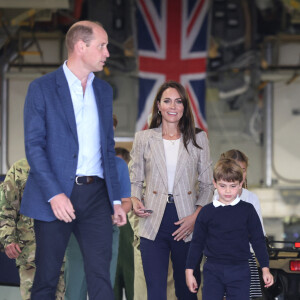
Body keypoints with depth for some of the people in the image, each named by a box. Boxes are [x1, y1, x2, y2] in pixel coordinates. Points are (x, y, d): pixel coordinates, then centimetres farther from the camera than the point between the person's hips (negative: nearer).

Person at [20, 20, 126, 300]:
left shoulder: (104, 90, 15)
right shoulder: (42, 88, -3)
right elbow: (34, 146, -9)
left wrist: (115, 199, 14)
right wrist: (54, 194, -19)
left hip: (95, 194, 4)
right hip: (55, 195, -4)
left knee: (100, 276, -2)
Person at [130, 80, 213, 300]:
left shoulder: (198, 138, 7)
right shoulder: (144, 138, 7)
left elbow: (207, 183, 8)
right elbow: (135, 180, 12)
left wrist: (195, 216, -6)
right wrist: (135, 201, -9)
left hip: (186, 225, 1)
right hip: (154, 224, 0)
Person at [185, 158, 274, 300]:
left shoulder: (247, 210, 2)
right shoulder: (207, 212, 3)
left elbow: (258, 240, 7)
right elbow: (197, 243, 9)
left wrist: (265, 269, 4)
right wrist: (189, 271, 8)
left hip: (240, 272, 0)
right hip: (213, 271, 1)